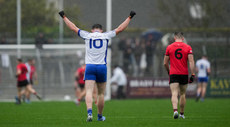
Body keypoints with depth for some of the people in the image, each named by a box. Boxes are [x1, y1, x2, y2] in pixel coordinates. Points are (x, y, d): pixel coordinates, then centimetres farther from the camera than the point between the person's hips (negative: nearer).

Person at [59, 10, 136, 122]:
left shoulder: (87, 35, 6)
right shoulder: (106, 36, 5)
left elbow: (73, 28, 15)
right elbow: (120, 29, 13)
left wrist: (64, 17, 28)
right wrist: (129, 18, 25)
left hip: (89, 67, -1)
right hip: (102, 67, 1)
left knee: (89, 92, -9)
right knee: (101, 93, 13)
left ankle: (89, 112, -30)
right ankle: (100, 116, 22)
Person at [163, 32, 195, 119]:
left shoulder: (169, 47, 1)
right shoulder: (188, 47, 0)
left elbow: (165, 63, 6)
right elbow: (191, 62, -8)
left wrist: (169, 72, 22)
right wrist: (193, 74, -7)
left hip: (173, 74, -1)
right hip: (184, 74, 1)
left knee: (174, 94, -11)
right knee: (182, 94, 17)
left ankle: (175, 110, -35)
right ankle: (182, 114, 25)